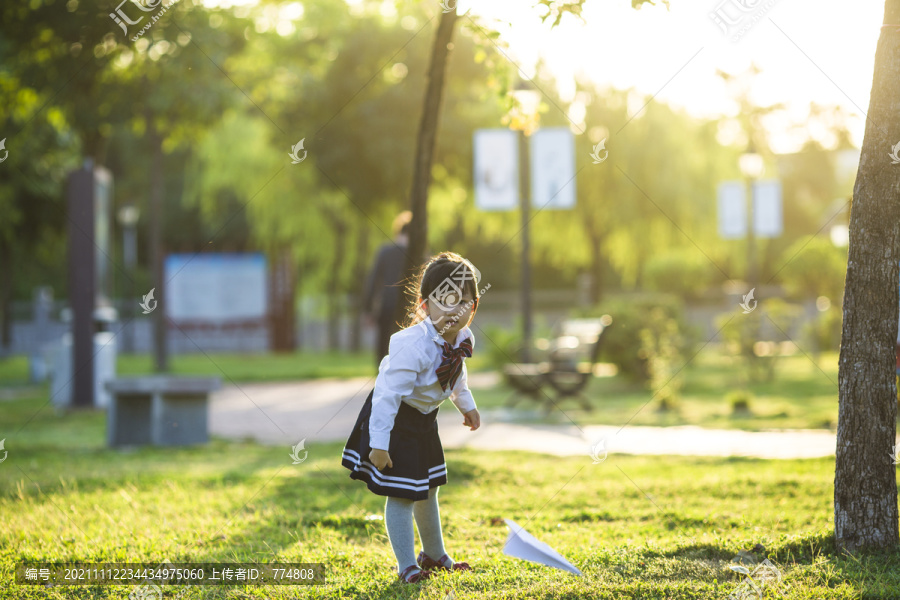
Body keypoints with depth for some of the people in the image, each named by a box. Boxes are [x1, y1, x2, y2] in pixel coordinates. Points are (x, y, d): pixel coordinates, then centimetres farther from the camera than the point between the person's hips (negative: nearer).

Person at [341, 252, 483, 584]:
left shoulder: (462, 339, -9)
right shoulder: (412, 345, -34)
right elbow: (388, 394, -31)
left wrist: (466, 405, 29)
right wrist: (379, 444, -30)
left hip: (423, 418, 8)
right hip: (395, 418, -8)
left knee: (426, 488, 23)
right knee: (401, 493, -7)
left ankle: (434, 554, 40)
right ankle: (407, 566, 6)